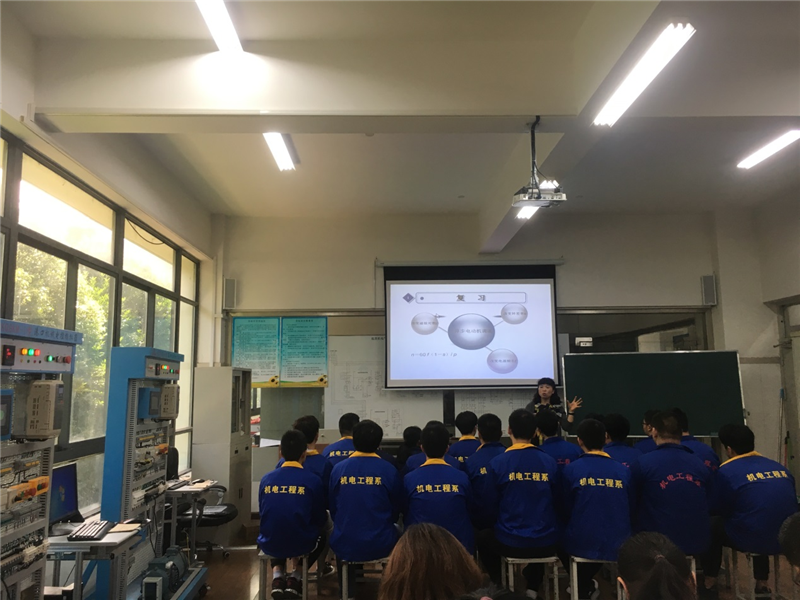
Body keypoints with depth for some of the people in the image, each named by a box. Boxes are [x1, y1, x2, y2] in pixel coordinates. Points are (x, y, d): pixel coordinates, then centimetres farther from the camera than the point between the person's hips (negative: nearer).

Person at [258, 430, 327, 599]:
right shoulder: (312, 480, -10)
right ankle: (295, 578, 16)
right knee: (321, 534, 30)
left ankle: (277, 576, 15)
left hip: (269, 544, 2)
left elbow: (262, 515, 11)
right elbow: (321, 519, 1)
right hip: (301, 544, -2)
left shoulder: (266, 479, -3)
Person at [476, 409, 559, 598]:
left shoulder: (497, 463, -13)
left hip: (510, 542, -2)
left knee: (483, 538, 31)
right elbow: (556, 501, 7)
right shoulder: (550, 462, -6)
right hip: (547, 542, 2)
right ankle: (532, 589, 32)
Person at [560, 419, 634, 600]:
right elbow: (630, 507, 8)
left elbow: (565, 509, 1)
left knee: (561, 539, 31)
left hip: (582, 544, -3)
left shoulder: (571, 469, -10)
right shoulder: (624, 470, -4)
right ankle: (586, 585, 52)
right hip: (618, 545, 3)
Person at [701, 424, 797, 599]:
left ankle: (709, 584, 28)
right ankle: (762, 583, 41)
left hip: (751, 540, -5)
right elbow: (790, 504, 20)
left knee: (713, 525, 21)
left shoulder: (726, 471, -6)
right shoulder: (780, 467, 8)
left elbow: (723, 510, 6)